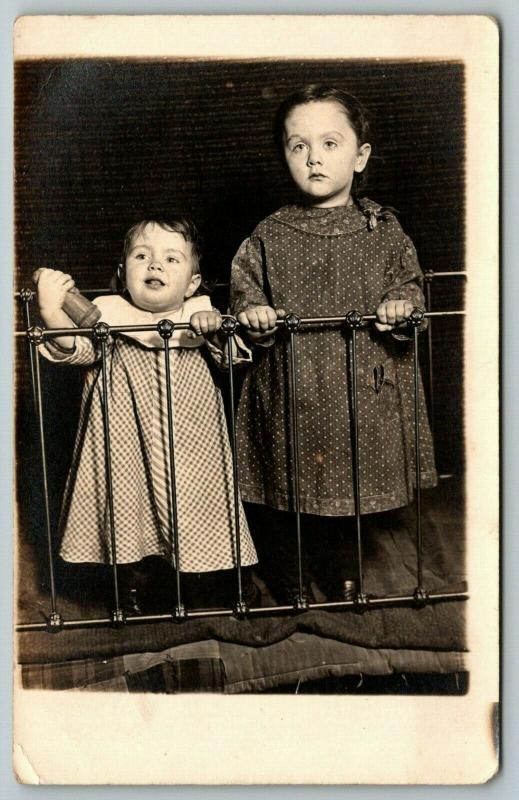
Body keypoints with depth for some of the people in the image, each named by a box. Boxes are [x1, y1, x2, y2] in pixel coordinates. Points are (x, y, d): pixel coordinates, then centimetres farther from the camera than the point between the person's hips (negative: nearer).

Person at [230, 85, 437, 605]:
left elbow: (409, 283, 8)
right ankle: (291, 590, 34)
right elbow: (243, 288, 6)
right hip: (287, 393, 0)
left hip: (360, 392, 0)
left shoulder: (383, 231, 2)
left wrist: (400, 305, -14)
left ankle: (343, 579, 42)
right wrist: (252, 313, -15)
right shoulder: (269, 238, 1)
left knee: (348, 493, 15)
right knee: (279, 500, 9)